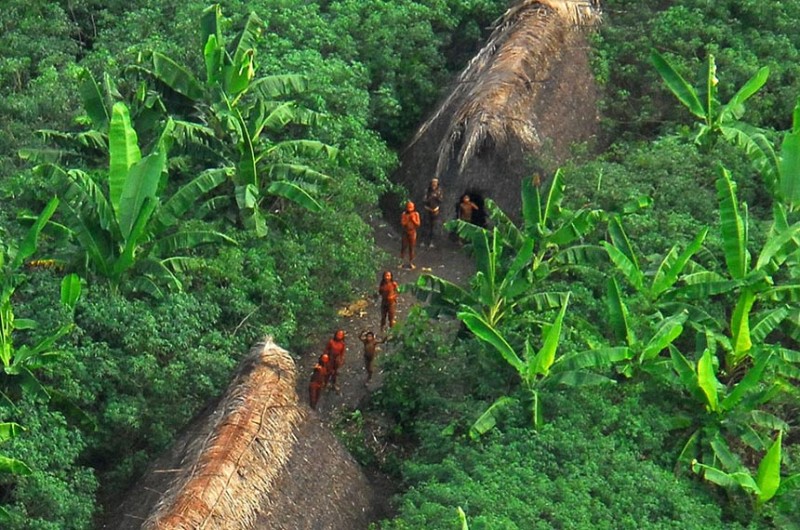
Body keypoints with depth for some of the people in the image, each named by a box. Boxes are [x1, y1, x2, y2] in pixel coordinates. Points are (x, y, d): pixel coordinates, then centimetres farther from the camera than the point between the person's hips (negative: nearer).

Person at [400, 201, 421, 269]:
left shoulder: (416, 214, -3)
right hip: (405, 232, -1)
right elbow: (402, 223, -12)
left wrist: (413, 220, -17)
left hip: (412, 232, 1)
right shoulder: (404, 214, -6)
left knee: (411, 248, 4)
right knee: (403, 247, 2)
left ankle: (411, 263, 12)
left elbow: (418, 224, -5)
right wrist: (407, 219, -21)